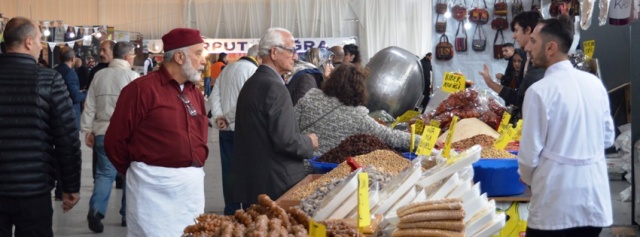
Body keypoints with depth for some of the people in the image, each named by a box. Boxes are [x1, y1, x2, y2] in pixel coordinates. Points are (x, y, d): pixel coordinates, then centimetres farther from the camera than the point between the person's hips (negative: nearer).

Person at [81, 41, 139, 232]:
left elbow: (90, 106, 6)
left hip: (103, 132, 3)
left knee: (105, 173, 5)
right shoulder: (133, 77, -7)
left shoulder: (99, 75, 4)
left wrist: (88, 130, 12)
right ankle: (128, 214, 15)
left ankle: (95, 210, -15)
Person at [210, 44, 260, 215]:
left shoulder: (227, 69, 10)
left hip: (226, 130, 6)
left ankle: (231, 211, 16)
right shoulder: (253, 71, -12)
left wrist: (219, 117, -4)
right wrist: (227, 118, -9)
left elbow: (214, 96, 5)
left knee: (229, 171, 10)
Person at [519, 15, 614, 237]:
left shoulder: (540, 91, -14)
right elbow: (608, 137, 13)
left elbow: (530, 152, -10)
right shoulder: (595, 83, 4)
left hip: (557, 203, -6)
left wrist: (528, 179, 8)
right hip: (595, 200, 6)